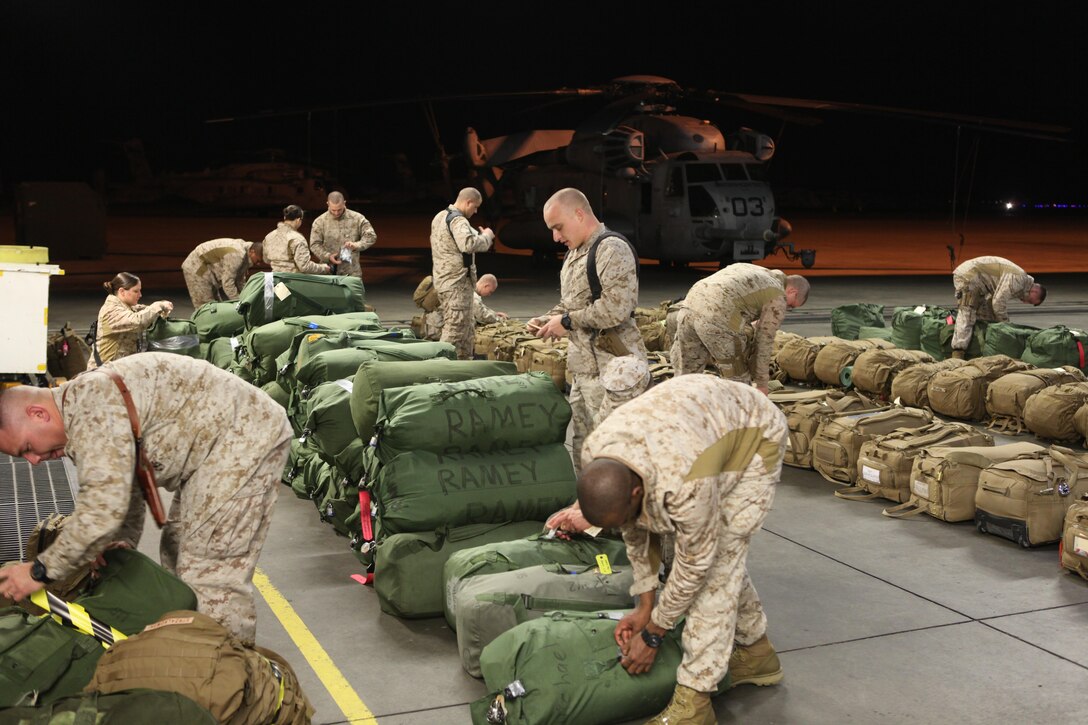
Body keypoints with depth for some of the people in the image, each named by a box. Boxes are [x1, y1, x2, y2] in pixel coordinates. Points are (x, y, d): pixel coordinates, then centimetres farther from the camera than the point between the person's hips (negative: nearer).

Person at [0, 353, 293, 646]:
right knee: (178, 550, 19)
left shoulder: (92, 403, -23)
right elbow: (122, 486, 19)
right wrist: (123, 546, 3)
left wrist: (43, 570, -21)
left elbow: (105, 503, -30)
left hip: (246, 436, -11)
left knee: (212, 571, -12)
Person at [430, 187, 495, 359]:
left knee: (465, 328, 17)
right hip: (457, 282, -10)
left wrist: (479, 235, 12)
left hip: (443, 279, 10)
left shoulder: (440, 216, 16)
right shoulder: (457, 220, -16)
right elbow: (468, 244, -31)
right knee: (455, 328, -9)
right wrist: (486, 236, -15)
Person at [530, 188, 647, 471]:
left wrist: (567, 321, -15)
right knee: (582, 447, 15)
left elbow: (616, 308, -24)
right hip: (583, 367, 10)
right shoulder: (575, 253, 16)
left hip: (609, 366, -10)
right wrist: (547, 320, 8)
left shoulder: (611, 248, -14)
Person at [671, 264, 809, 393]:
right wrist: (761, 383, 18)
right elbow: (764, 341, 9)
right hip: (716, 319, -7)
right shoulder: (777, 297, 10)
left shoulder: (755, 272, 32)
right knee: (738, 381, 11)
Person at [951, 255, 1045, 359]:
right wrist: (1005, 324, -8)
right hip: (967, 276, -11)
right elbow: (998, 302, -21)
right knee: (967, 314, -19)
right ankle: (958, 353, -28)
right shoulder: (1017, 278, -17)